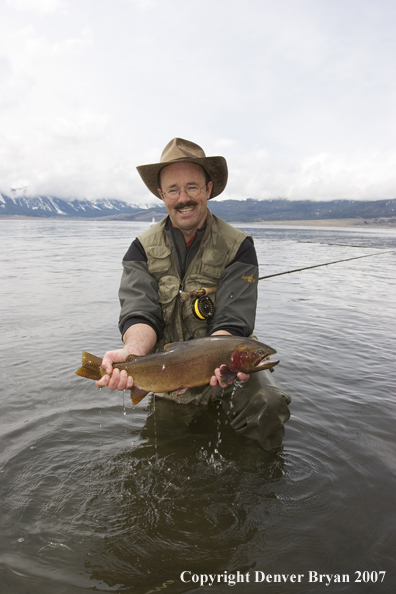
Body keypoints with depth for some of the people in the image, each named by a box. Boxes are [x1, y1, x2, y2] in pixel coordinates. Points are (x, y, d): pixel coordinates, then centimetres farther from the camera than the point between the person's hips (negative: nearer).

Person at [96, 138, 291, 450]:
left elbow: (232, 322, -16)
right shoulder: (143, 248, 0)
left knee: (267, 405, -27)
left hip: (222, 366, -2)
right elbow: (141, 314, -14)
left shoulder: (238, 246, -7)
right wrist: (132, 352, -38)